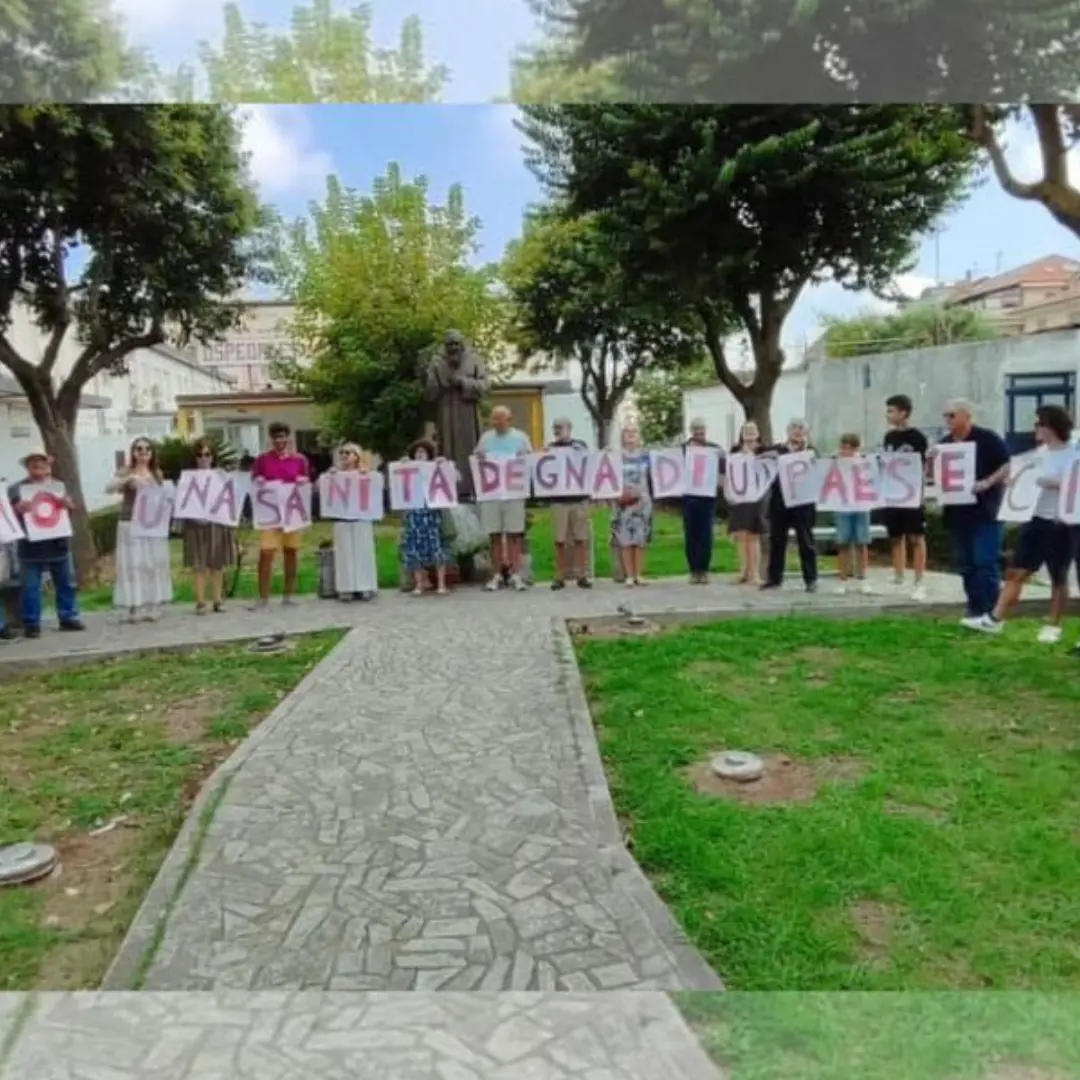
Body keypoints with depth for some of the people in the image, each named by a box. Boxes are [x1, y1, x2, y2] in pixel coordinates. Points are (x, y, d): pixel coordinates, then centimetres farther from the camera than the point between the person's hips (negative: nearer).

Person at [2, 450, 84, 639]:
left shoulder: (59, 486, 13)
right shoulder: (17, 488, 4)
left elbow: (71, 507, 12)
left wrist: (67, 503, -11)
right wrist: (18, 509, -22)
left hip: (58, 543, 3)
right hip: (31, 547, -3)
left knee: (67, 583, 7)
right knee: (30, 587, 1)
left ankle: (68, 618, 17)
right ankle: (31, 624, 7)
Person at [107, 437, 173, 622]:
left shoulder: (158, 474, 11)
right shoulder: (126, 472, 0)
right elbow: (108, 488, -14)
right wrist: (129, 479, -27)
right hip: (131, 524, -4)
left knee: (155, 564, 5)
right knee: (133, 565, -4)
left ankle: (153, 607, 13)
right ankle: (135, 608, -3)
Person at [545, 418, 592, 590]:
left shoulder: (580, 445, 9)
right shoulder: (550, 447, 10)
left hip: (579, 498, 0)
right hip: (558, 499, 0)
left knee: (580, 539, 2)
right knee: (560, 540, 0)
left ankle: (582, 575, 8)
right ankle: (560, 577, 7)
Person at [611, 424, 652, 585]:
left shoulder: (645, 454, 10)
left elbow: (652, 475, 9)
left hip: (642, 500, 1)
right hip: (622, 501, -1)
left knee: (641, 538, 3)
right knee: (624, 538, -4)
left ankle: (639, 574, 7)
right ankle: (629, 575, 0)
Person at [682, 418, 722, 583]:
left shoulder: (714, 448, 7)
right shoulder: (682, 448, 8)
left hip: (707, 496, 0)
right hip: (688, 497, 0)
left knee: (706, 534, -2)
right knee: (691, 535, 2)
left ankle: (704, 570, 6)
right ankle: (693, 570, 9)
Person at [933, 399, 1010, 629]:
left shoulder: (988, 438, -6)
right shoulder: (944, 444, 10)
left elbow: (1008, 466, -9)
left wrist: (987, 483, -24)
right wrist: (931, 460, -7)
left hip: (986, 510, -6)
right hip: (957, 511, 6)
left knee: (985, 561, -8)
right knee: (965, 564, 9)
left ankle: (989, 612, -3)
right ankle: (976, 610, 17)